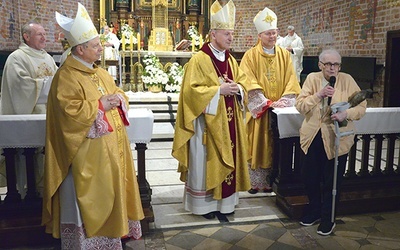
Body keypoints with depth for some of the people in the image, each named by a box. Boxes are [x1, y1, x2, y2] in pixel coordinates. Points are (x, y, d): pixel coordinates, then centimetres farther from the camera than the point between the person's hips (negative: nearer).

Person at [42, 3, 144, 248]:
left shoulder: (100, 73, 13)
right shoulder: (66, 76, -14)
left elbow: (118, 93, 19)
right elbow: (70, 111, -23)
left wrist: (118, 98, -4)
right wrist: (100, 104, -18)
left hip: (111, 147, 9)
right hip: (87, 152, -9)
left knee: (108, 193, 18)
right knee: (88, 199, 2)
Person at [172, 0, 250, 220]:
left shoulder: (230, 60, 10)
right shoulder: (199, 59, -12)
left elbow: (242, 82, 17)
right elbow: (192, 90, -17)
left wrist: (237, 89, -6)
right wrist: (219, 90, -21)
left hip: (228, 121, 7)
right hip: (207, 122, -7)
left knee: (226, 159, 13)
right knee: (206, 162, 3)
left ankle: (223, 200, 27)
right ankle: (204, 203, 18)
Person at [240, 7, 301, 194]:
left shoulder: (284, 55, 7)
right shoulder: (250, 55, -3)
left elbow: (291, 81, 3)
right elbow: (250, 83, -12)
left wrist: (283, 101, -11)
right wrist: (267, 102, -18)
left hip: (280, 109, 3)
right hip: (258, 109, -3)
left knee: (275, 146, 7)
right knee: (257, 144, 3)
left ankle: (269, 180, 19)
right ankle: (254, 180, 14)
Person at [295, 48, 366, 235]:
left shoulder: (347, 80, -3)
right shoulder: (312, 78, 0)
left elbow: (361, 106, -4)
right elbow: (300, 105, -7)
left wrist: (346, 114, -22)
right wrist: (318, 95, -21)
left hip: (336, 138, -2)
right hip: (313, 136, 2)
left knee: (332, 181, 7)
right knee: (309, 176, 11)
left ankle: (328, 218, 26)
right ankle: (314, 211, 35)